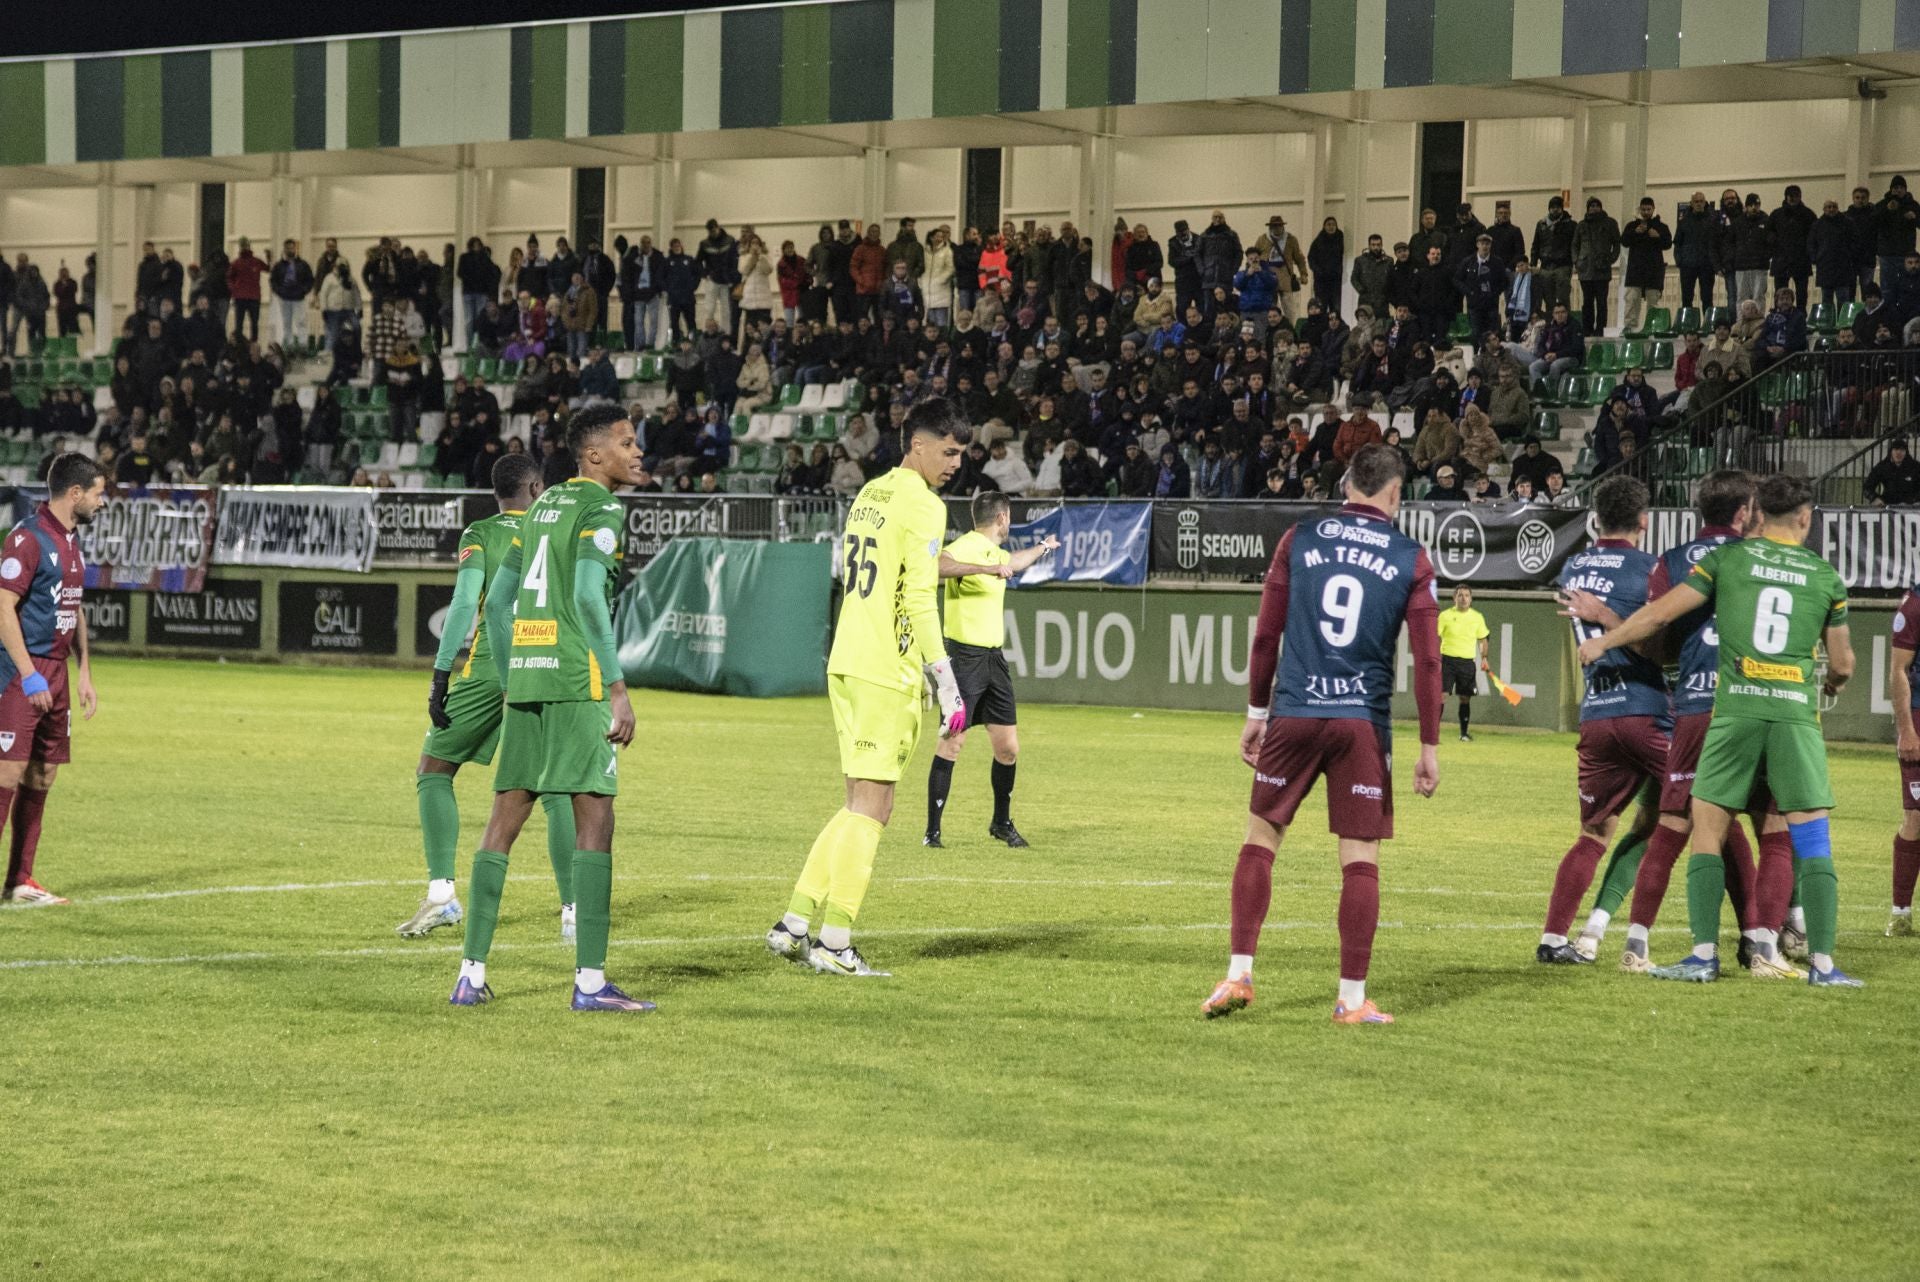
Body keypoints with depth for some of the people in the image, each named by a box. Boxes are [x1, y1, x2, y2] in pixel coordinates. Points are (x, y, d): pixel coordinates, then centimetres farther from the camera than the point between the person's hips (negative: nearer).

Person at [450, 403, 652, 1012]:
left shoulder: (542, 506, 19)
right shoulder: (600, 511, -5)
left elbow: (497, 601, 19)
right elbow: (588, 598, -18)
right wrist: (617, 687, -17)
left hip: (524, 678, 8)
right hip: (577, 678, -8)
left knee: (504, 820, 9)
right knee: (594, 820, -6)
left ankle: (471, 973, 9)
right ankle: (590, 980, -9)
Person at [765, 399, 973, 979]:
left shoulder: (869, 494, 17)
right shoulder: (922, 505, -10)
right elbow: (919, 599, -15)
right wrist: (947, 684, -13)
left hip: (846, 665, 9)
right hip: (887, 672, -9)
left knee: (864, 804, 15)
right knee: (871, 806, -4)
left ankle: (795, 923, 14)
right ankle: (833, 942, -3)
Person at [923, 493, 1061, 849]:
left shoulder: (995, 552, 17)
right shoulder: (967, 547, -13)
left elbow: (1012, 563, 44)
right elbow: (937, 566, -36)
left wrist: (1042, 548, 60)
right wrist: (985, 568, -38)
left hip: (994, 658, 9)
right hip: (966, 656, -9)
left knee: (1008, 747, 8)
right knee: (952, 742, -8)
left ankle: (1002, 823, 25)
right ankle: (932, 831, -4)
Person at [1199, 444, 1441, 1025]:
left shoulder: (1299, 540, 4)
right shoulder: (1411, 559, 1)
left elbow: (1266, 632, 5)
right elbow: (1427, 658, -1)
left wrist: (1256, 711, 14)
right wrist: (1429, 747, 4)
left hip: (1293, 715, 1)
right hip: (1363, 722, -1)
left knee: (1259, 839, 12)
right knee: (1361, 859, 4)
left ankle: (1238, 974, 7)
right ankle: (1352, 998, 4)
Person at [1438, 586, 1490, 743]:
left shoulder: (1478, 617, 7)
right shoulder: (1445, 615, 0)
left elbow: (1482, 640, 17)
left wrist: (1484, 658, 9)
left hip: (1468, 661, 2)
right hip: (1447, 660, -2)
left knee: (1465, 698, 6)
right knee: (1441, 695, -11)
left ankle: (1464, 733, 16)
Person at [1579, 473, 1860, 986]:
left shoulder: (1729, 558, 5)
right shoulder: (1825, 575, 9)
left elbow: (1660, 613, 3)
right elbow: (1842, 663, 16)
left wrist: (1602, 642, 17)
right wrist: (1832, 684, 40)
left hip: (1736, 708, 0)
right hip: (1796, 712, 1)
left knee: (1707, 832, 7)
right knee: (1813, 842, 4)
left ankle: (1704, 955, 2)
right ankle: (1822, 962, -1)